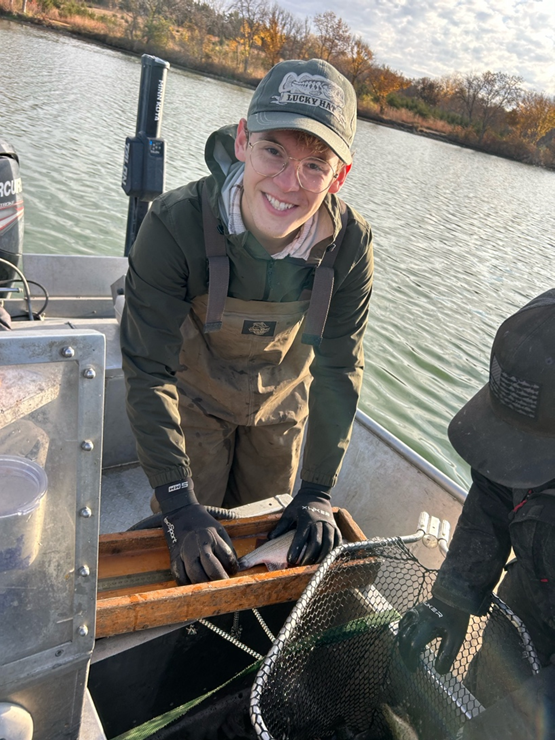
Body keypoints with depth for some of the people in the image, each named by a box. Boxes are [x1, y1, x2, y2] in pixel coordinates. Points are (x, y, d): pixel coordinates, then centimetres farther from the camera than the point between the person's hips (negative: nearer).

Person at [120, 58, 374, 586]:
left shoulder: (350, 245, -26)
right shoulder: (174, 225, -35)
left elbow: (338, 369, -16)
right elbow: (149, 372, -30)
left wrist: (317, 492, -17)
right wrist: (180, 507, -33)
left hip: (281, 401, 3)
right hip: (194, 397, -2)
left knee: (266, 532, 21)